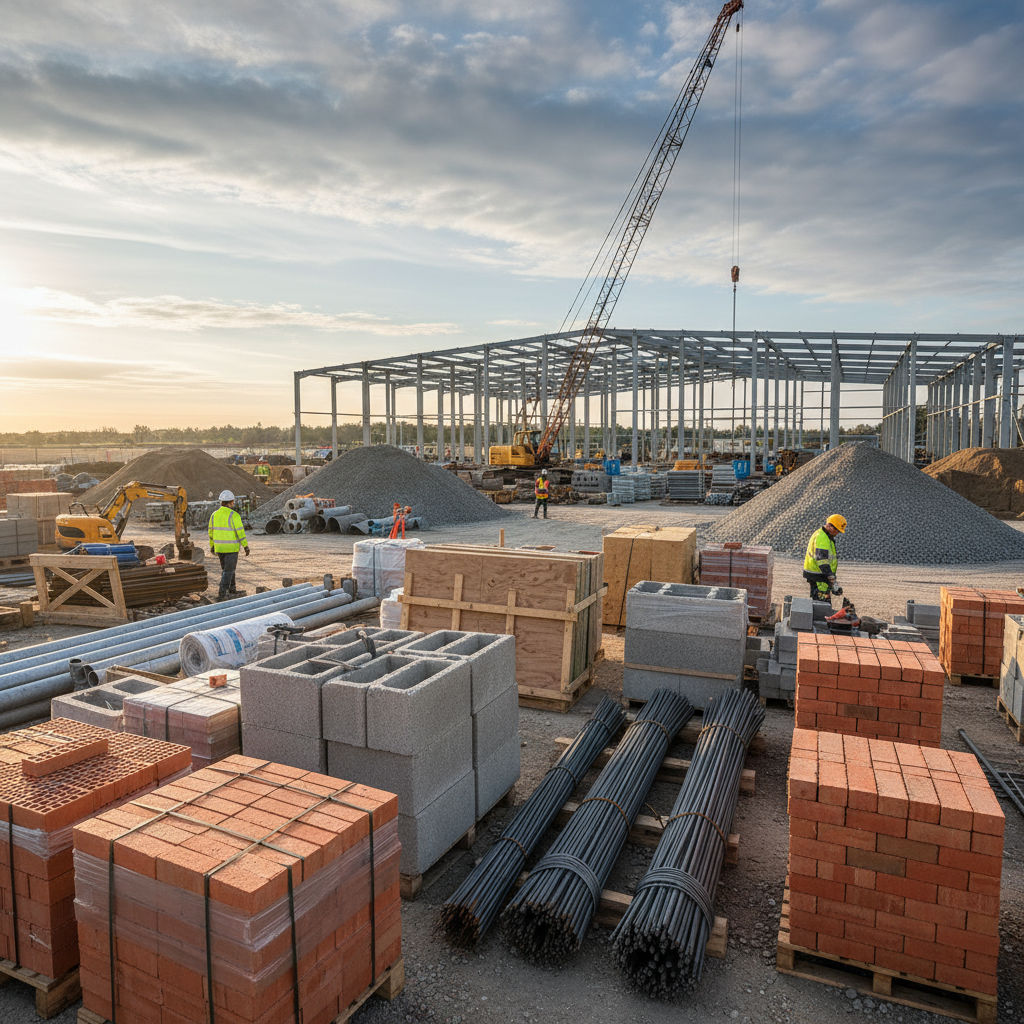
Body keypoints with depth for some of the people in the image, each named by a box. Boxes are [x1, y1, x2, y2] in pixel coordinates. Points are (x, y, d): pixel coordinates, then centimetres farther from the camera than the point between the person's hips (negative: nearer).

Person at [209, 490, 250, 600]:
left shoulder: (214, 515, 3)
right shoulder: (234, 515, -16)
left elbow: (211, 532, 11)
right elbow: (240, 532, -16)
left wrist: (212, 545, 23)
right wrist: (246, 546, -9)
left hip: (219, 547, 6)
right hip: (231, 548, -6)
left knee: (226, 569, 19)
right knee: (228, 571, 0)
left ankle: (232, 591, 28)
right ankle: (222, 594, -3)